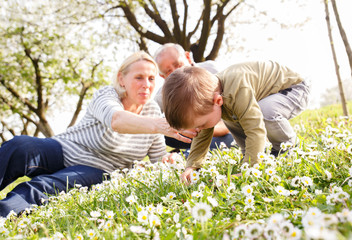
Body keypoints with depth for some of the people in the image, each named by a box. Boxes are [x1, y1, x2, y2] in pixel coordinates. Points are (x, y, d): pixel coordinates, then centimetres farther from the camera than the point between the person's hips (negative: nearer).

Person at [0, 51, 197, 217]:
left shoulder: (153, 110, 2)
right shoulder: (106, 95, -13)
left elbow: (159, 156, 9)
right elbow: (116, 120, -39)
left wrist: (169, 159, -18)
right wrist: (159, 126, -58)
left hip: (95, 173, 1)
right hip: (64, 151, -1)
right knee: (18, 147, -33)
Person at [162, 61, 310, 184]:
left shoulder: (238, 90, -42)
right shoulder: (205, 99, -13)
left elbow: (256, 130, -44)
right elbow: (202, 136, -1)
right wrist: (191, 166, -11)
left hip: (294, 89, -8)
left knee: (266, 113, -36)